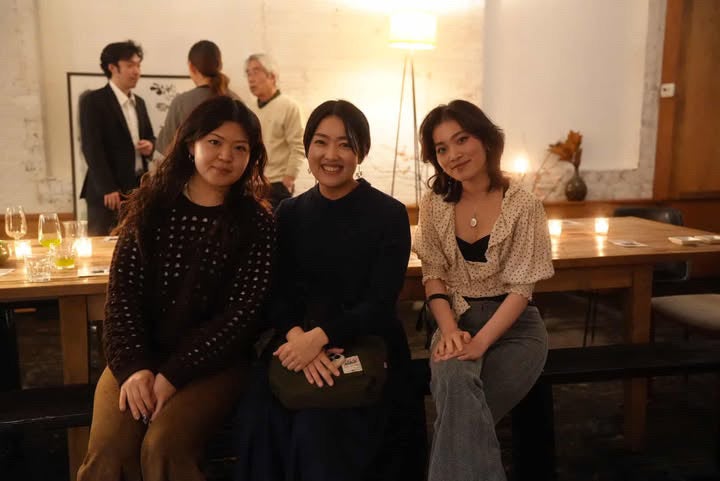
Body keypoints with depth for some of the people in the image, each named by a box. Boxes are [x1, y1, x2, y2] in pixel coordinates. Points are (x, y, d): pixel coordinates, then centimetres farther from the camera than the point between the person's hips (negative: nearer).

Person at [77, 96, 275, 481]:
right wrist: (134, 366, -15)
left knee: (162, 447, -26)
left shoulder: (256, 223, -4)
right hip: (142, 356, 2)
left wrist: (173, 374, -16)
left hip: (213, 363, -2)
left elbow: (241, 313, -9)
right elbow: (122, 294, 0)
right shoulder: (152, 207, 3)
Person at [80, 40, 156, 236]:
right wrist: (108, 189, -18)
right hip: (107, 192, -6)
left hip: (138, 189, 6)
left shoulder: (139, 103, 17)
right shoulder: (93, 101, -5)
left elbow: (150, 137, 25)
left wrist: (150, 145, -1)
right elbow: (91, 148, -12)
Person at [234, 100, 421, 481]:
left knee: (317, 426, -28)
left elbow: (379, 304, -10)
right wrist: (297, 337, -21)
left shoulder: (389, 214, -3)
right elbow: (279, 294, 2)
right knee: (257, 418, -25)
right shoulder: (290, 213, 9)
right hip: (300, 345, 3)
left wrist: (319, 337, -26)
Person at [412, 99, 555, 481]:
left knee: (459, 409, -27)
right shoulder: (434, 204, 2)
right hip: (457, 319, 2)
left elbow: (520, 289, -11)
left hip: (513, 324, -2)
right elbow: (434, 276, 3)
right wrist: (449, 330, -14)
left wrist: (481, 342, -22)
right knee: (454, 380, -32)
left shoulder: (523, 206, -9)